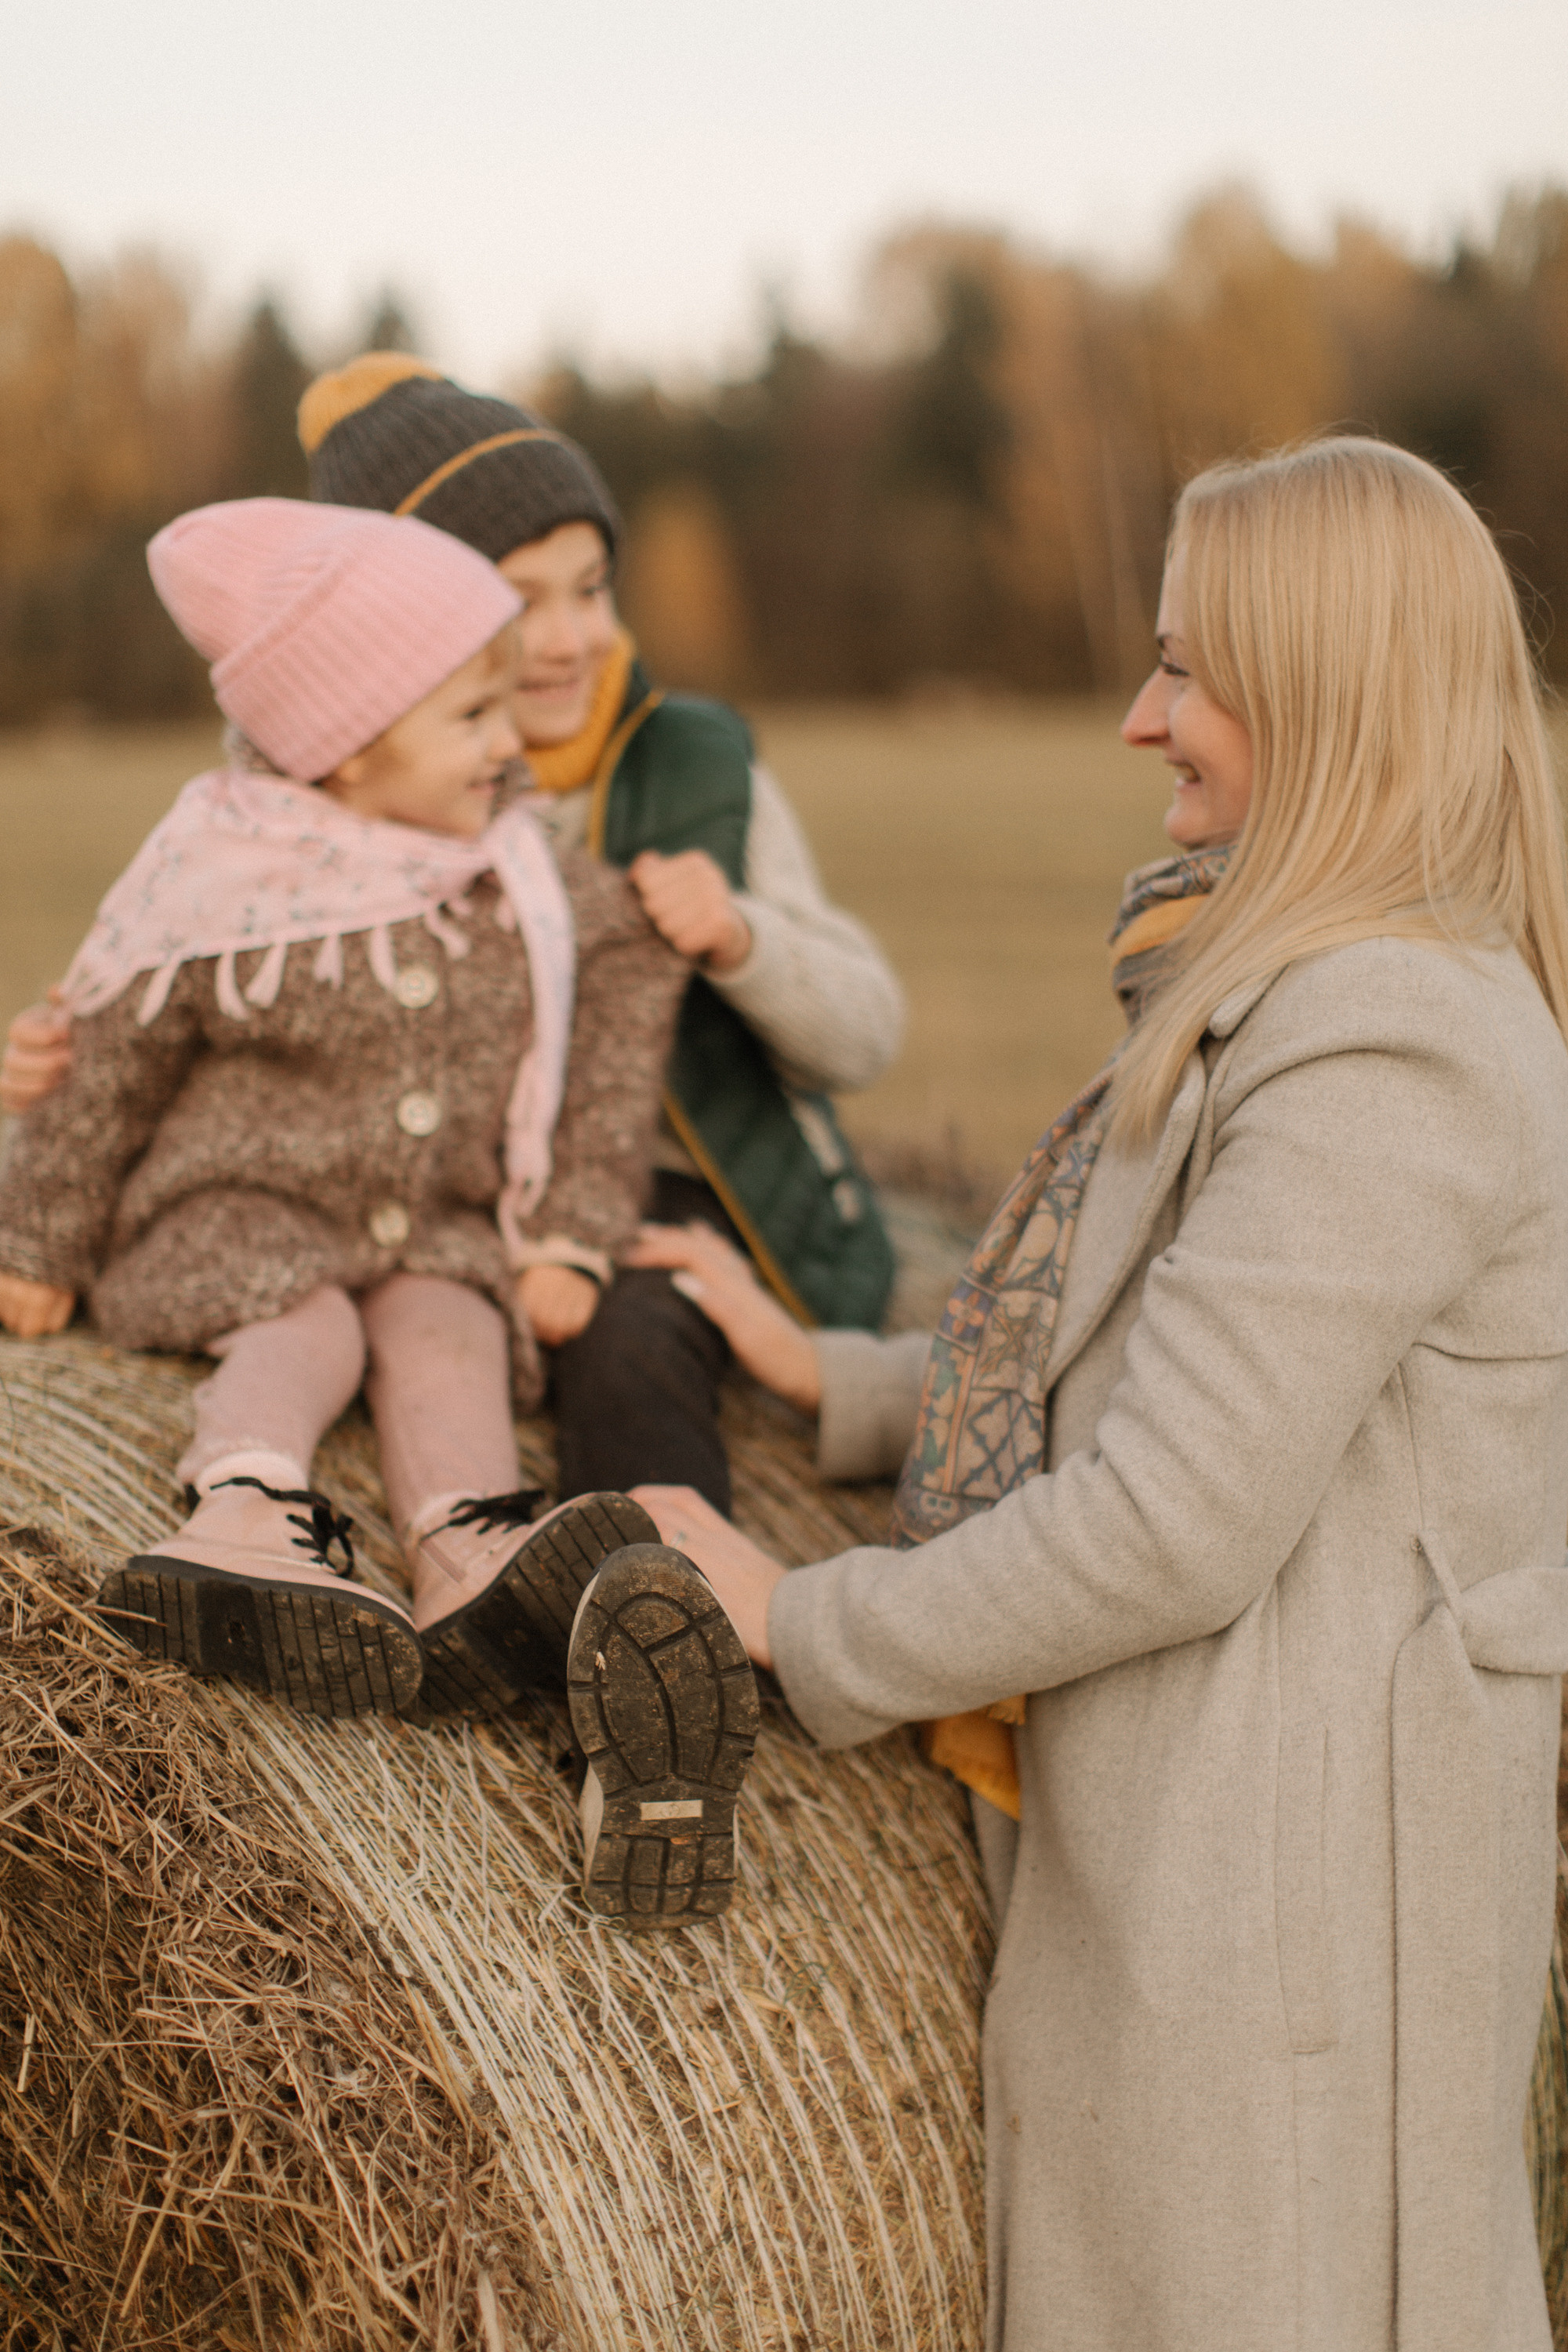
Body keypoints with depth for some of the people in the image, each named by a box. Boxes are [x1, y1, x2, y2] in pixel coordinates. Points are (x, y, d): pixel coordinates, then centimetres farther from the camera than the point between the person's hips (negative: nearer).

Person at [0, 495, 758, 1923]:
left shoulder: (521, 883, -1)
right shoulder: (225, 892, -12)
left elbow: (626, 1019, 7)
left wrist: (574, 1236, 2)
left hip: (442, 1236, 2)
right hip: (240, 1215, -1)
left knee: (446, 1330, -28)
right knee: (304, 1328, -30)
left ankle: (472, 1560, -54)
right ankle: (243, 1516, -56)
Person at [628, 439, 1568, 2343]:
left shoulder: (1389, 1051, -21)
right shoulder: (1309, 989, 12)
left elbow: (1177, 1523, -24)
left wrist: (806, 1630, -14)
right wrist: (829, 1380, 13)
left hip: (1275, 1873, -10)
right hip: (1188, 1830, 10)